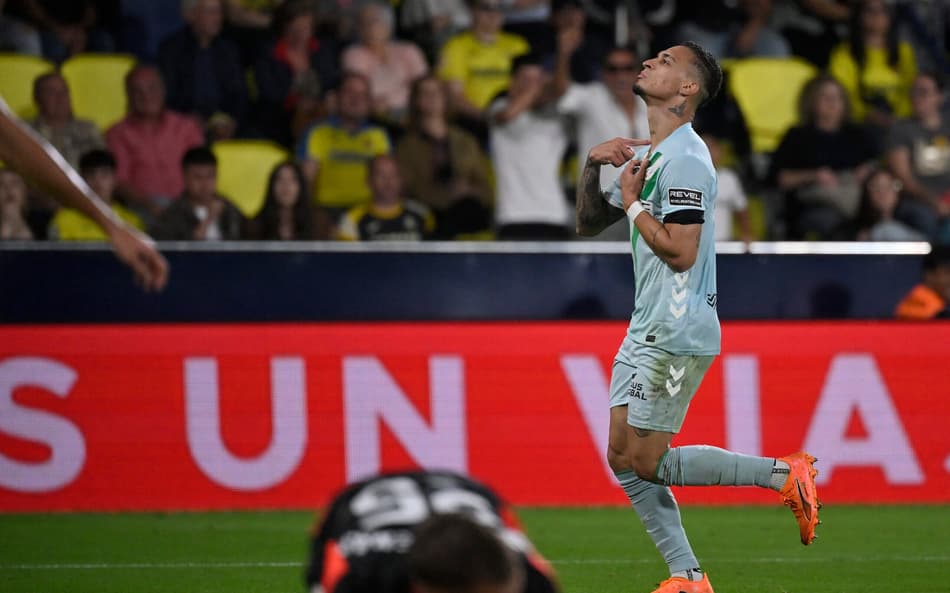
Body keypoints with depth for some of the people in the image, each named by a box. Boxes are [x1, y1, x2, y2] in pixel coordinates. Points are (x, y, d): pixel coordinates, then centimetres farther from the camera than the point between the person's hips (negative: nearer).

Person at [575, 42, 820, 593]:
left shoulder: (684, 157, -16)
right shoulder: (647, 155, 16)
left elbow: (680, 252, -24)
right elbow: (589, 223, 22)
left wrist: (633, 202, -12)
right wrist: (593, 166, 6)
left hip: (678, 335, -10)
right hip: (646, 330, 10)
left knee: (647, 463, -7)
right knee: (624, 459, 6)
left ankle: (785, 474, -2)